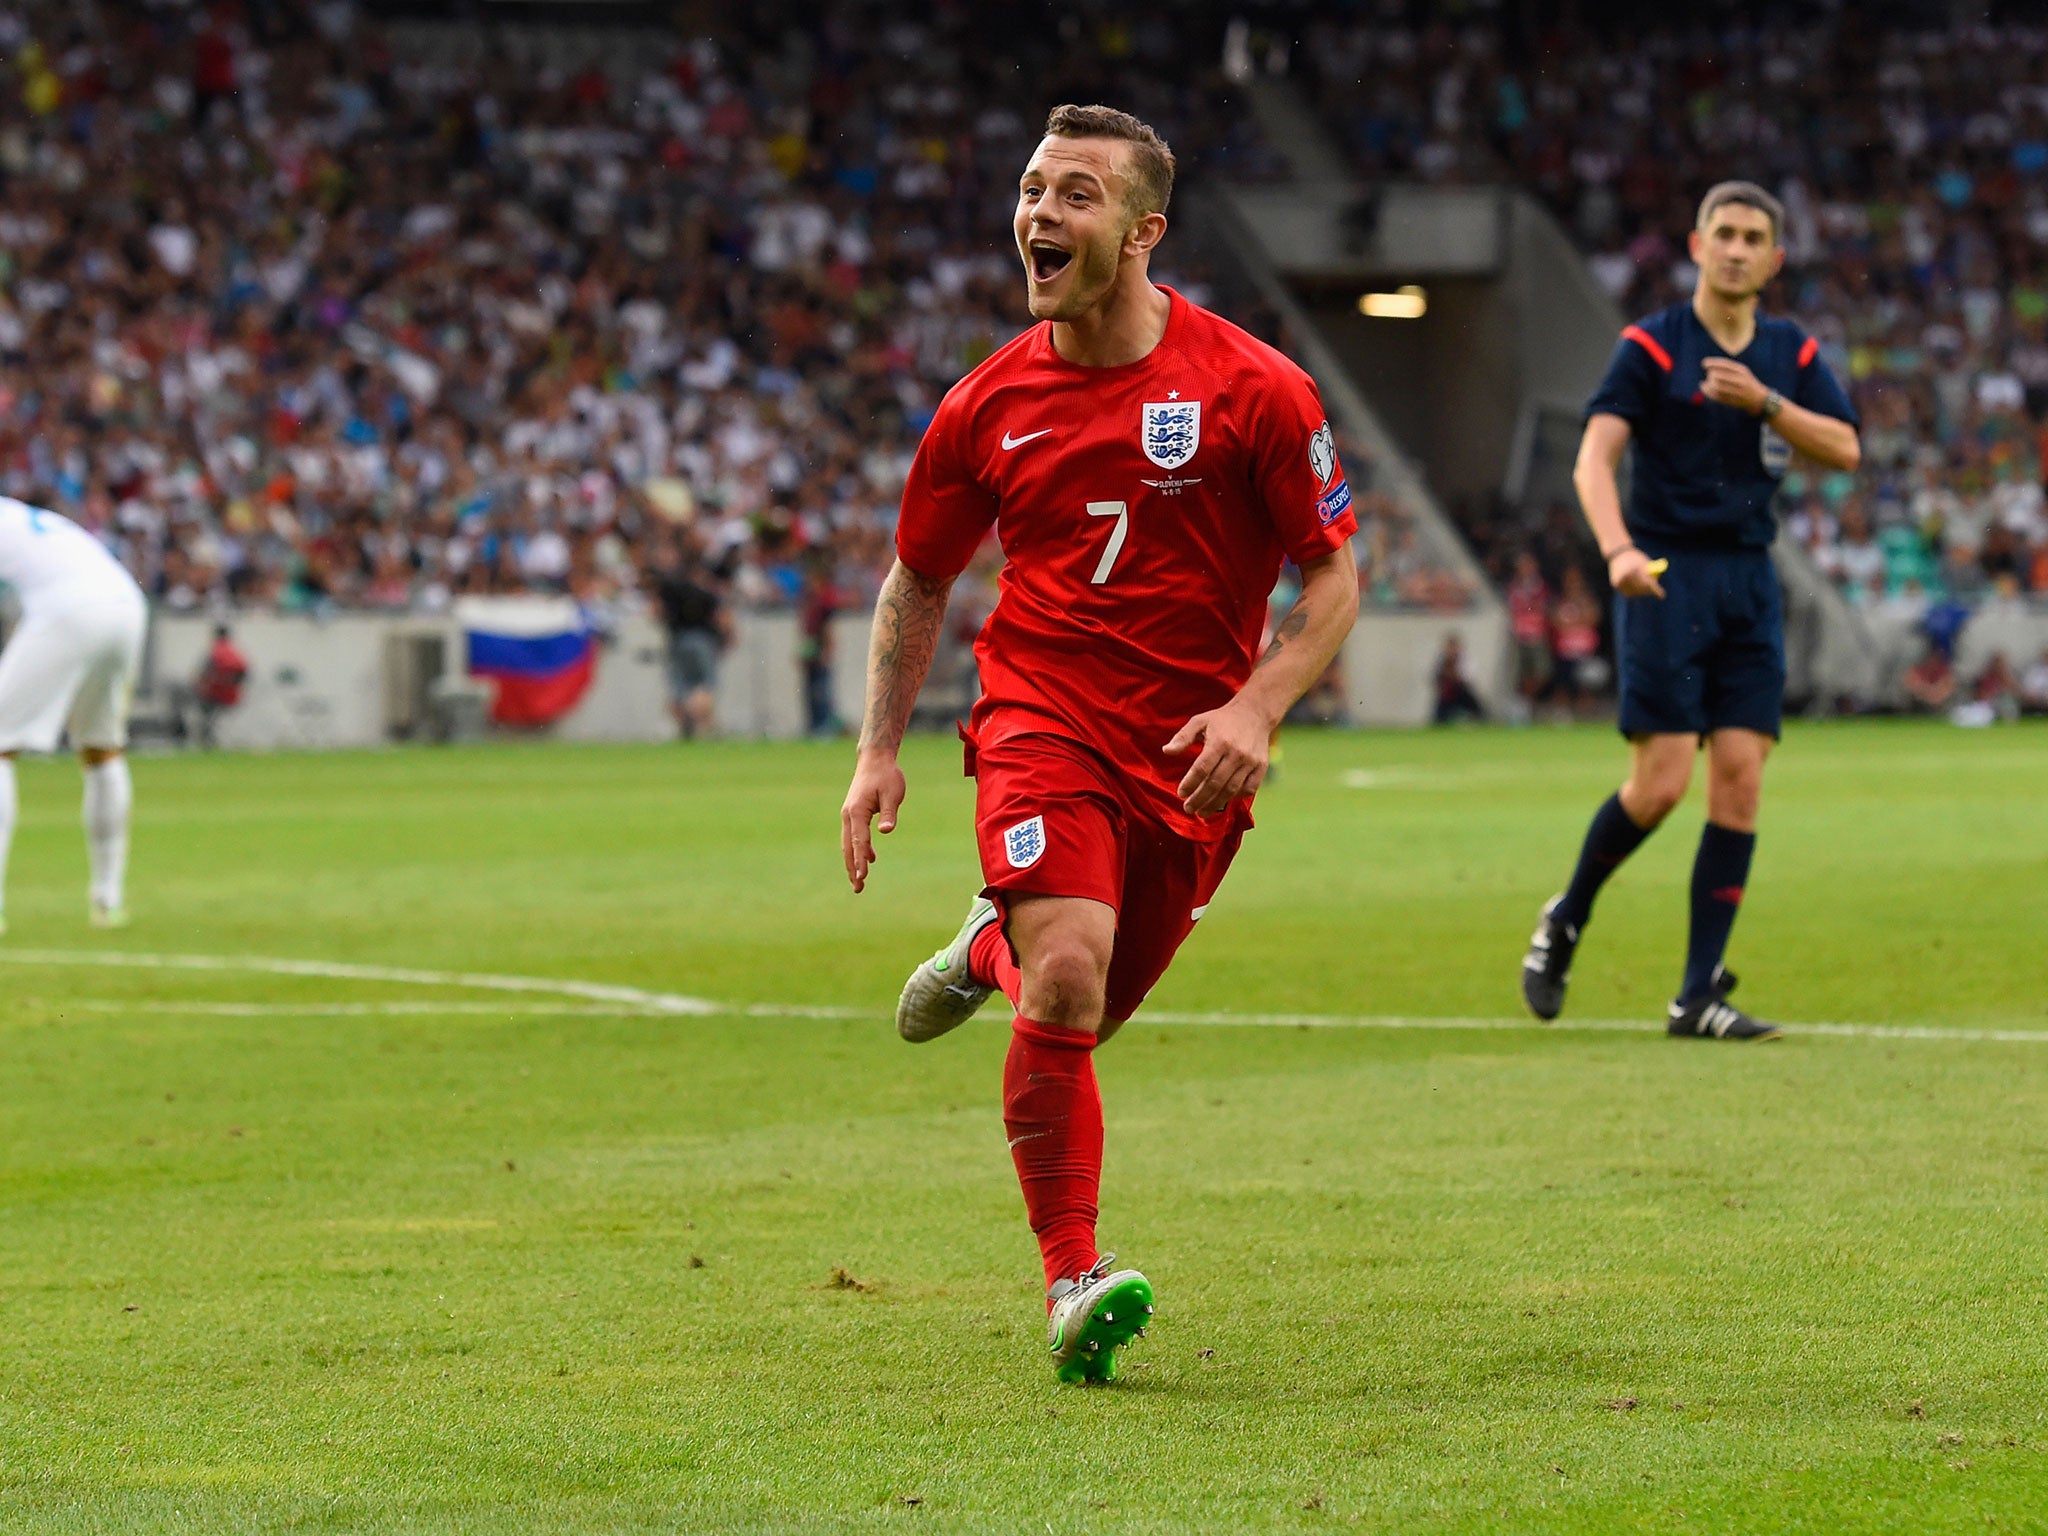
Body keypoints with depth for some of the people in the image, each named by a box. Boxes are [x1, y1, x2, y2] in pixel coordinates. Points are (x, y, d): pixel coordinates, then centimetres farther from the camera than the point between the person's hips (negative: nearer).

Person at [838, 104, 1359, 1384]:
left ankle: (995, 948, 47)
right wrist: (880, 750, 5)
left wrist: (1255, 707, -17)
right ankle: (1074, 1284, -14)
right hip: (1041, 722, 0)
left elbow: (1333, 579, -1)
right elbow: (919, 580, 14)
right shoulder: (987, 406, 0)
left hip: (1191, 753, 1)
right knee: (1066, 983, -22)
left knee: (1086, 1017, 10)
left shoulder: (1253, 390, -8)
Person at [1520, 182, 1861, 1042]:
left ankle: (1698, 996, -1)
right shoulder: (1651, 348, -4)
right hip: (1665, 578, -4)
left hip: (1750, 584, 4)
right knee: (1660, 783, -11)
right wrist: (1617, 549, -31)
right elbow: (1594, 457, -15)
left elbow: (1845, 449, 1)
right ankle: (1566, 921, 15)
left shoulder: (1791, 354, 11)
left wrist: (1765, 402, -14)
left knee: (1740, 780, -4)